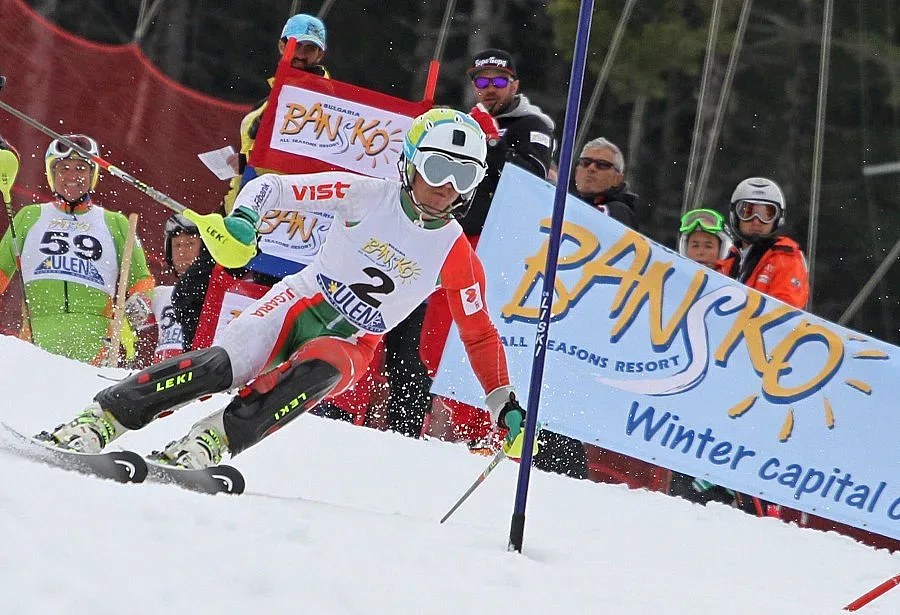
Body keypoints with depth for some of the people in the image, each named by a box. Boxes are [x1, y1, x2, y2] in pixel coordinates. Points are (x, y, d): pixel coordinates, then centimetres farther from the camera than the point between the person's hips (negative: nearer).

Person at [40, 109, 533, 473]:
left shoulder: (456, 256, -2)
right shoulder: (366, 196, -5)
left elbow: (480, 335, 7)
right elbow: (275, 186, -5)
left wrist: (505, 406, 1)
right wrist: (242, 216, -27)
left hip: (350, 344, 1)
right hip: (299, 305, -1)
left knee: (316, 369, -36)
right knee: (220, 366, -27)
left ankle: (210, 442, -37)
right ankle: (98, 420, -25)